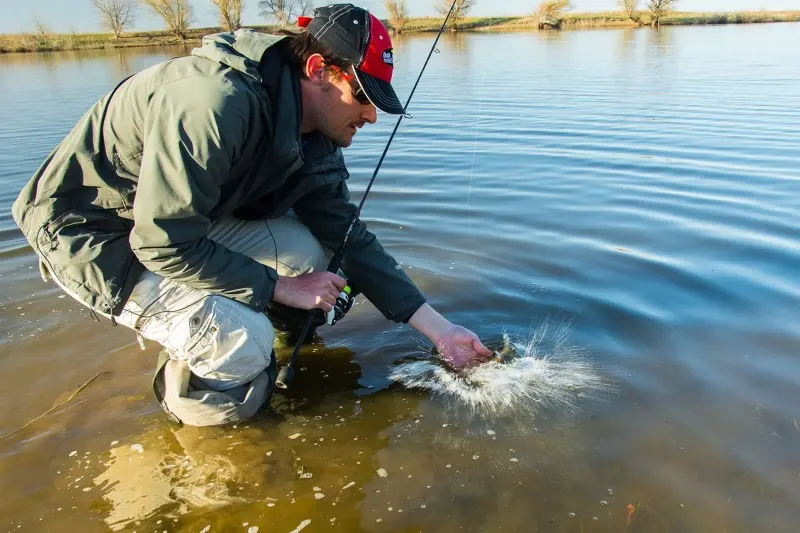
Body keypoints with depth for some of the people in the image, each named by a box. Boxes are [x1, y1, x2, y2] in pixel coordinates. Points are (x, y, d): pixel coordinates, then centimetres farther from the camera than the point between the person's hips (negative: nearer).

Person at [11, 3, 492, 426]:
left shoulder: (313, 136, -5)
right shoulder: (214, 103, -33)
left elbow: (347, 237, -1)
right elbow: (165, 243, -31)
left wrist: (437, 327, -3)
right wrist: (280, 287, -22)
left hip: (181, 218, 8)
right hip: (87, 233, -8)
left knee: (310, 252, -10)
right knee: (242, 344, -25)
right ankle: (186, 388, 7)